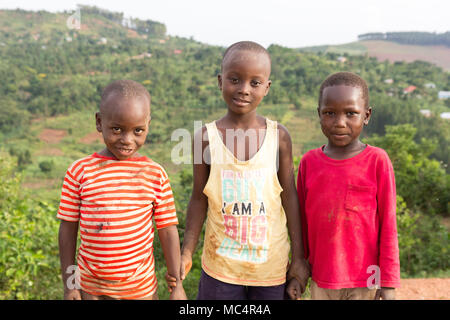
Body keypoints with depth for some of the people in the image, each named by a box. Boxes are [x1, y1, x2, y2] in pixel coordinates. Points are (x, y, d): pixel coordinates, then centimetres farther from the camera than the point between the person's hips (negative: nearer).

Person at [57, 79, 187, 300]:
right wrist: (69, 285, 0)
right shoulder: (80, 172, -8)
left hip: (142, 288, 0)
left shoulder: (156, 175, -6)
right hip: (91, 288, 0)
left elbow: (168, 230, -2)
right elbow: (68, 227, -2)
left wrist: (177, 284, -1)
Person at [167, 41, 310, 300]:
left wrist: (299, 258, 2)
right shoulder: (206, 137, -6)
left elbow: (290, 197, 0)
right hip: (220, 263, 0)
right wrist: (186, 254, 1)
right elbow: (199, 200, 1)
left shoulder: (278, 136, -5)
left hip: (271, 266, 1)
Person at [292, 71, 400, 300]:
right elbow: (302, 221, 7)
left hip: (364, 283, -3)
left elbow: (388, 225, -6)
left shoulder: (377, 161, -9)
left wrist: (388, 283, -5)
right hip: (321, 282, 3)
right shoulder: (309, 162, -2)